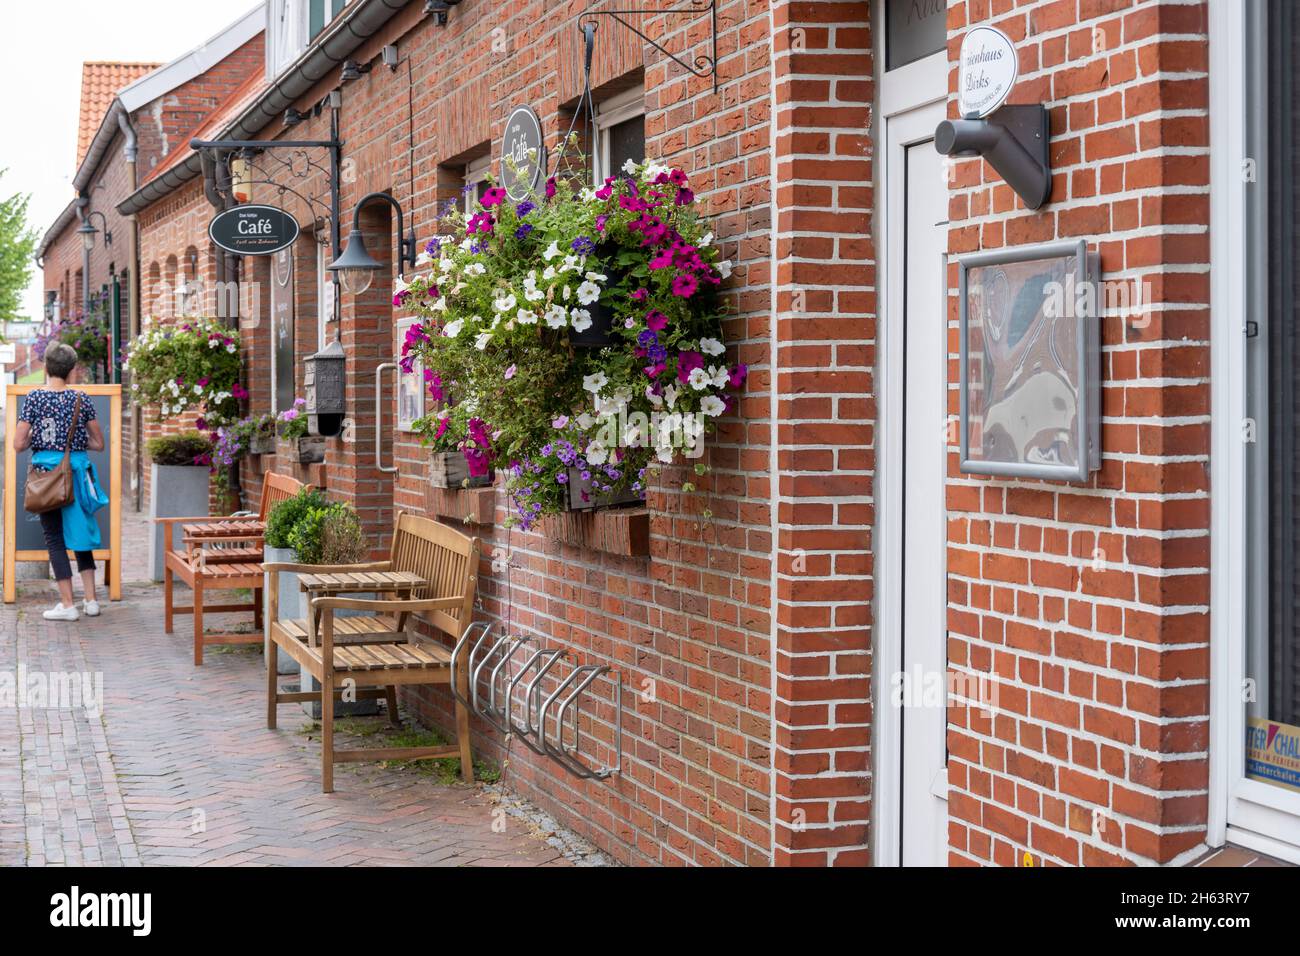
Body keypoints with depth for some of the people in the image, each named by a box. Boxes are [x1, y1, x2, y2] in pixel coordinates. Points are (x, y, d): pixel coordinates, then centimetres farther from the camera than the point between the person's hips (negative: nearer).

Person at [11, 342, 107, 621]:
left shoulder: (34, 398, -6)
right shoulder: (81, 399, -1)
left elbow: (18, 444, -7)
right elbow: (98, 444, 4)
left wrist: (36, 438, 13)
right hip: (77, 471, 2)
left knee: (55, 538, 4)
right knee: (80, 532, 14)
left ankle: (67, 605, 2)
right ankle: (91, 600, 14)